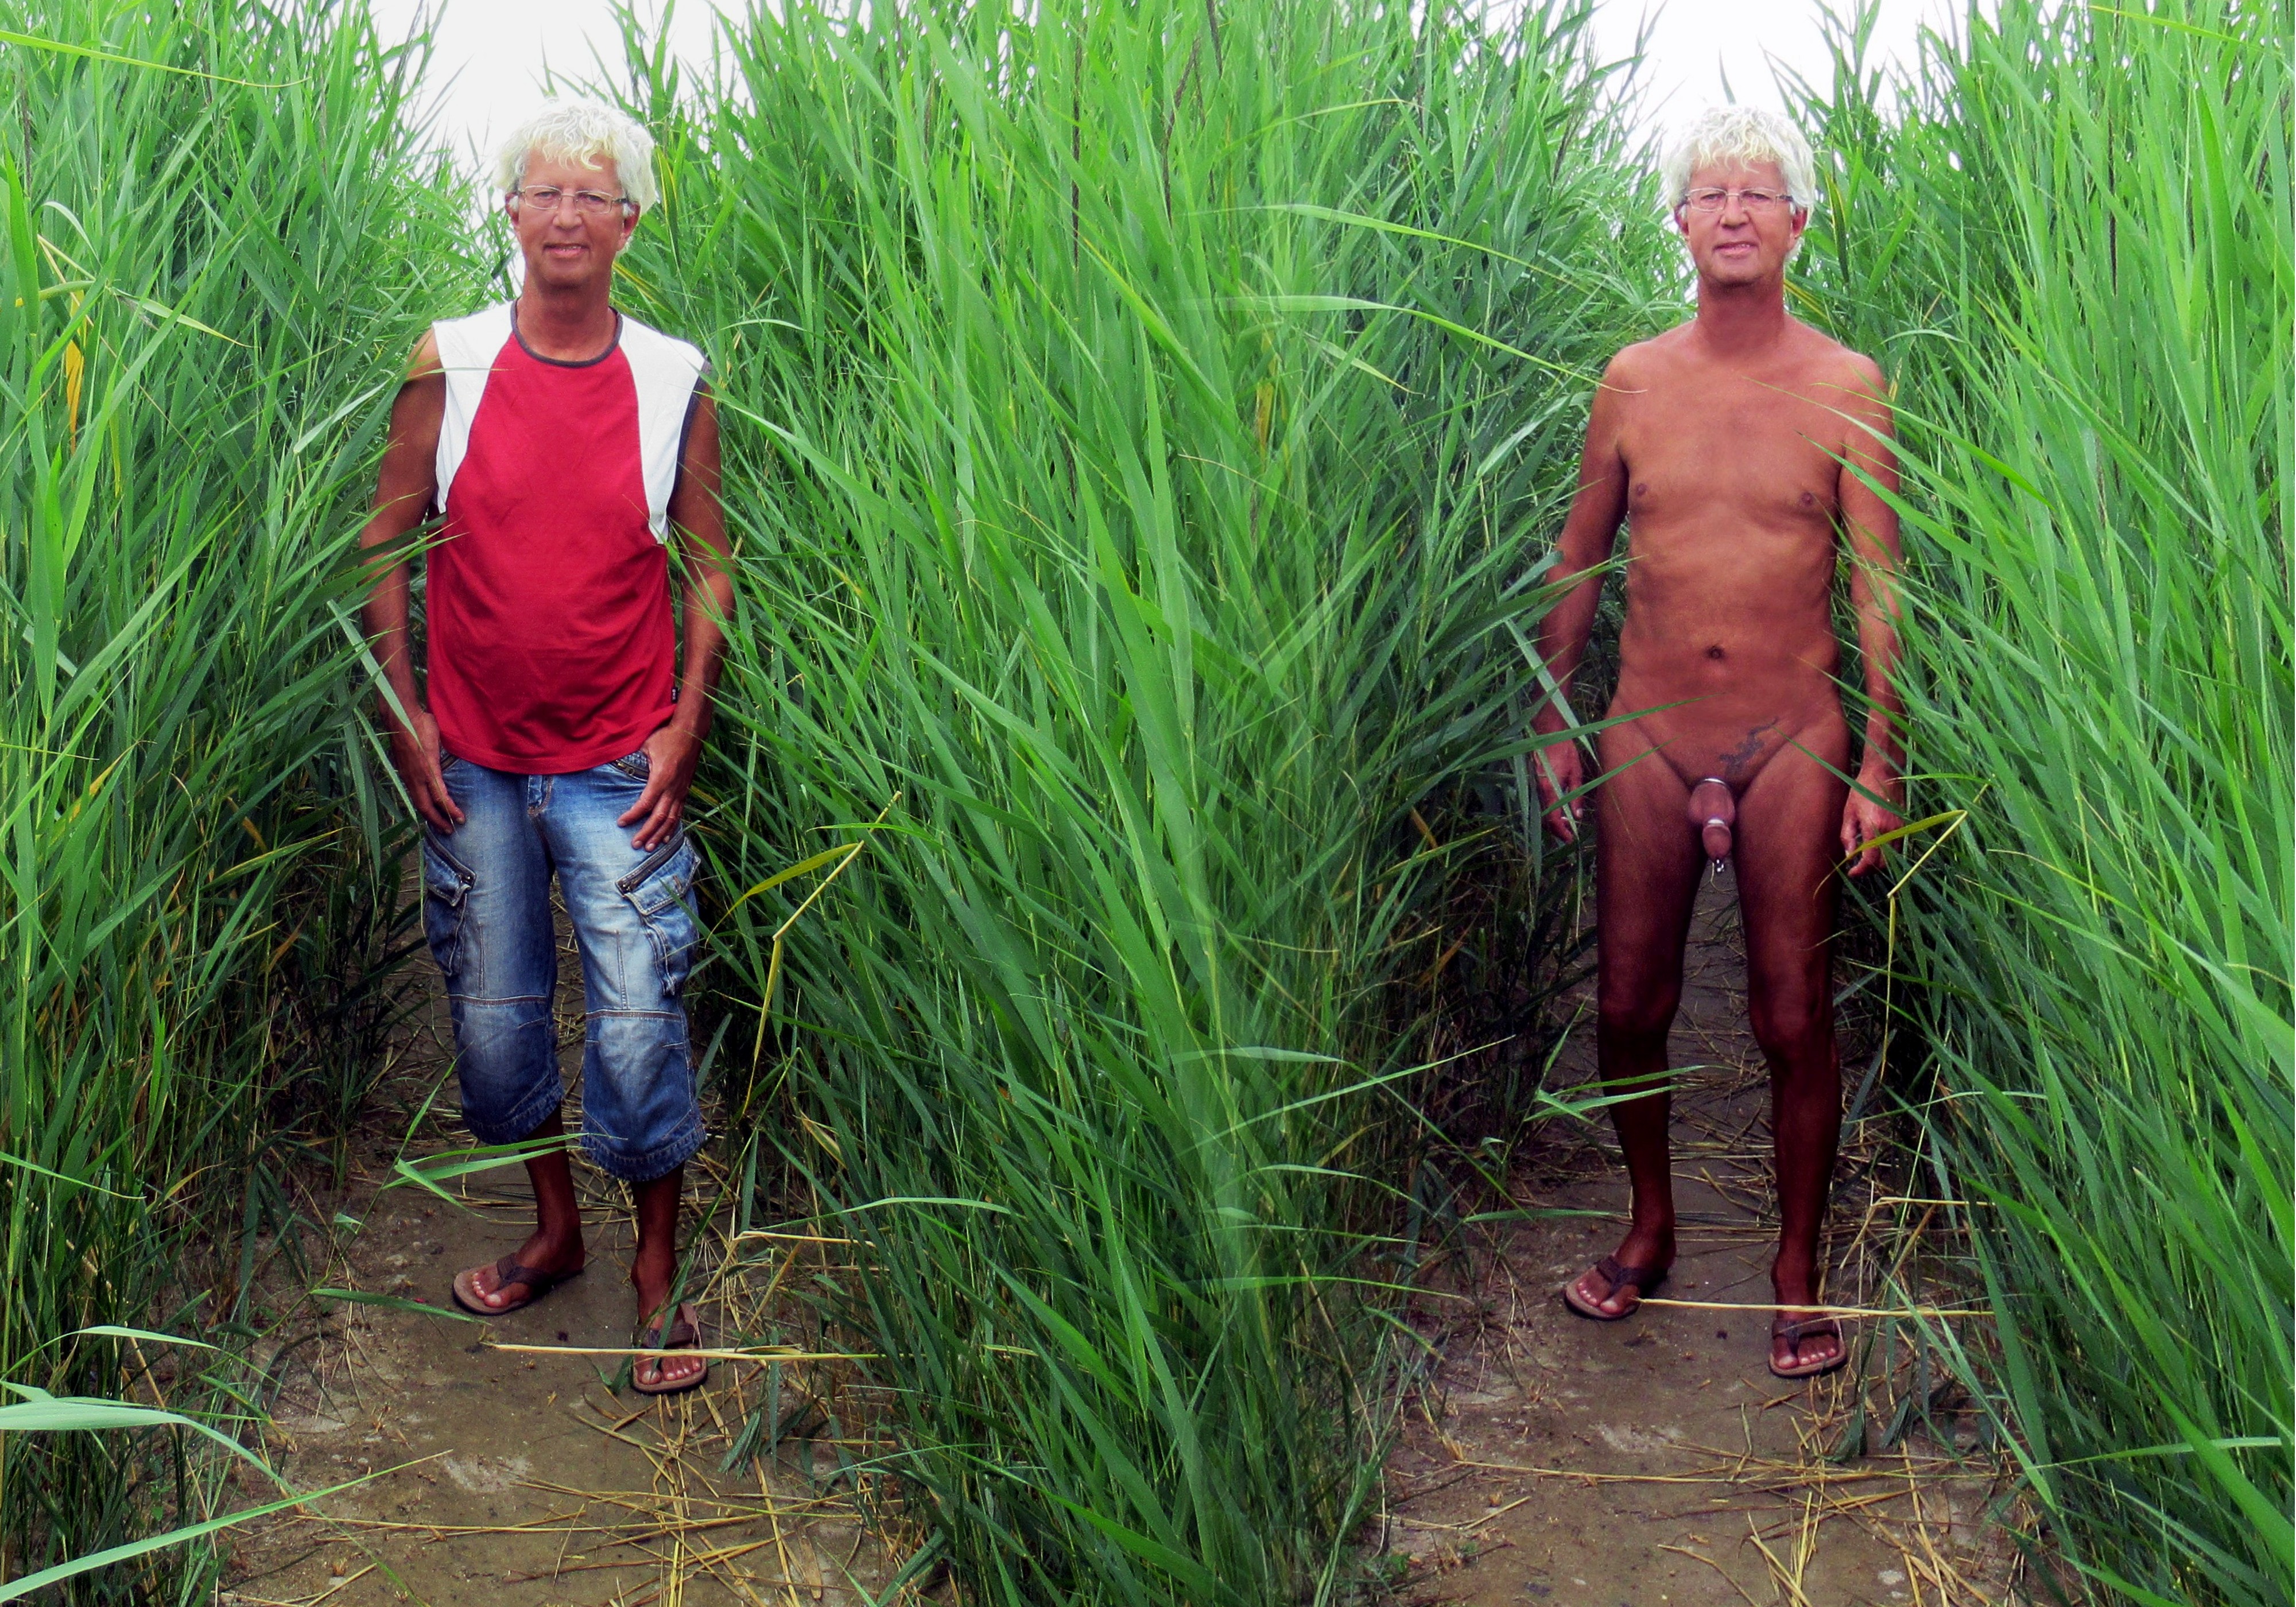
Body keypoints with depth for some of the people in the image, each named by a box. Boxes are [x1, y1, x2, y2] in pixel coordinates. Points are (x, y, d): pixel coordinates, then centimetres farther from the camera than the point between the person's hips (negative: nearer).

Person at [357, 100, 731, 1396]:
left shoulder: (676, 381, -2)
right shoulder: (448, 364, -1)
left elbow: (710, 569, 4)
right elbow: (385, 546, 4)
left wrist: (686, 732, -4)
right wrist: (404, 717, -1)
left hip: (619, 769, -2)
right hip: (472, 761, 2)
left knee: (639, 1024, -3)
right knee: (493, 1015, 12)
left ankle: (660, 1278, 14)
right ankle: (556, 1232, 33)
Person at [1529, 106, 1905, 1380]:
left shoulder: (1846, 389, -2)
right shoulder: (1632, 382, 4)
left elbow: (1877, 589, -1)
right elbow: (1578, 559, 11)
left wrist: (1877, 766, -6)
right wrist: (1554, 722, 8)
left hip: (1792, 743, -2)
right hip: (1648, 738, 2)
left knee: (1794, 1021, 2)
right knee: (1629, 1005, 8)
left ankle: (1796, 1272, 19)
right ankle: (1650, 1229, 31)